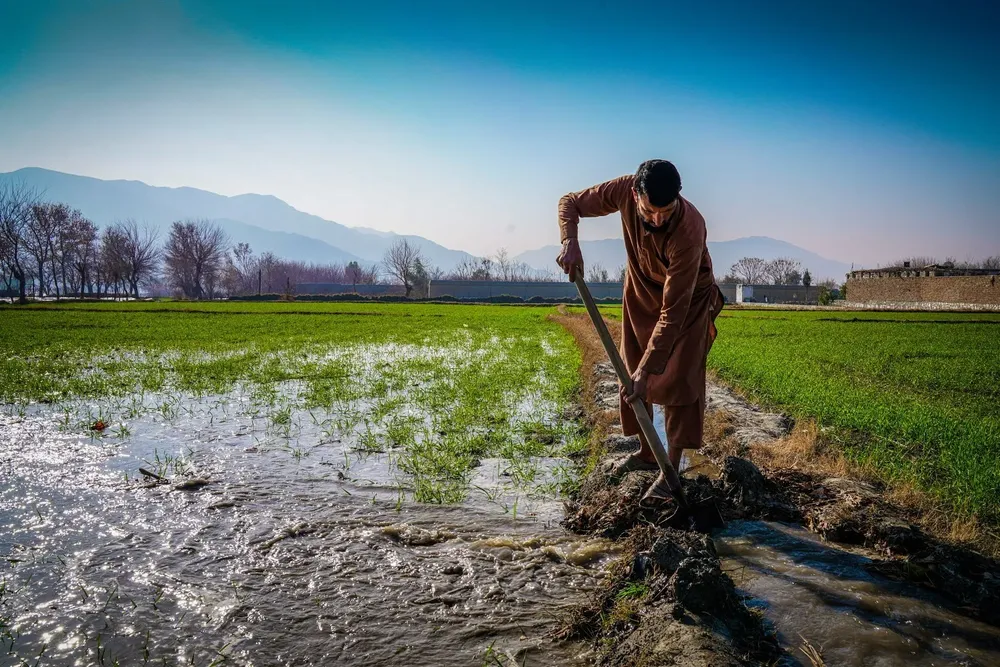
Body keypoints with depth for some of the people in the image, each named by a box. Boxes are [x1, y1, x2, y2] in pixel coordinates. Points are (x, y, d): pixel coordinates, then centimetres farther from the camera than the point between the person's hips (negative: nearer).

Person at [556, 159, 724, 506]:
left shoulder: (689, 230, -41)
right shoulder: (624, 190, -29)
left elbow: (673, 312, -39)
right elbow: (569, 202, -12)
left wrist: (646, 370, -38)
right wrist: (570, 242, -33)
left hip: (689, 299, -5)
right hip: (641, 292, 5)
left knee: (679, 380, -11)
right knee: (631, 373, 9)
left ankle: (671, 471, -3)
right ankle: (646, 452, 24)